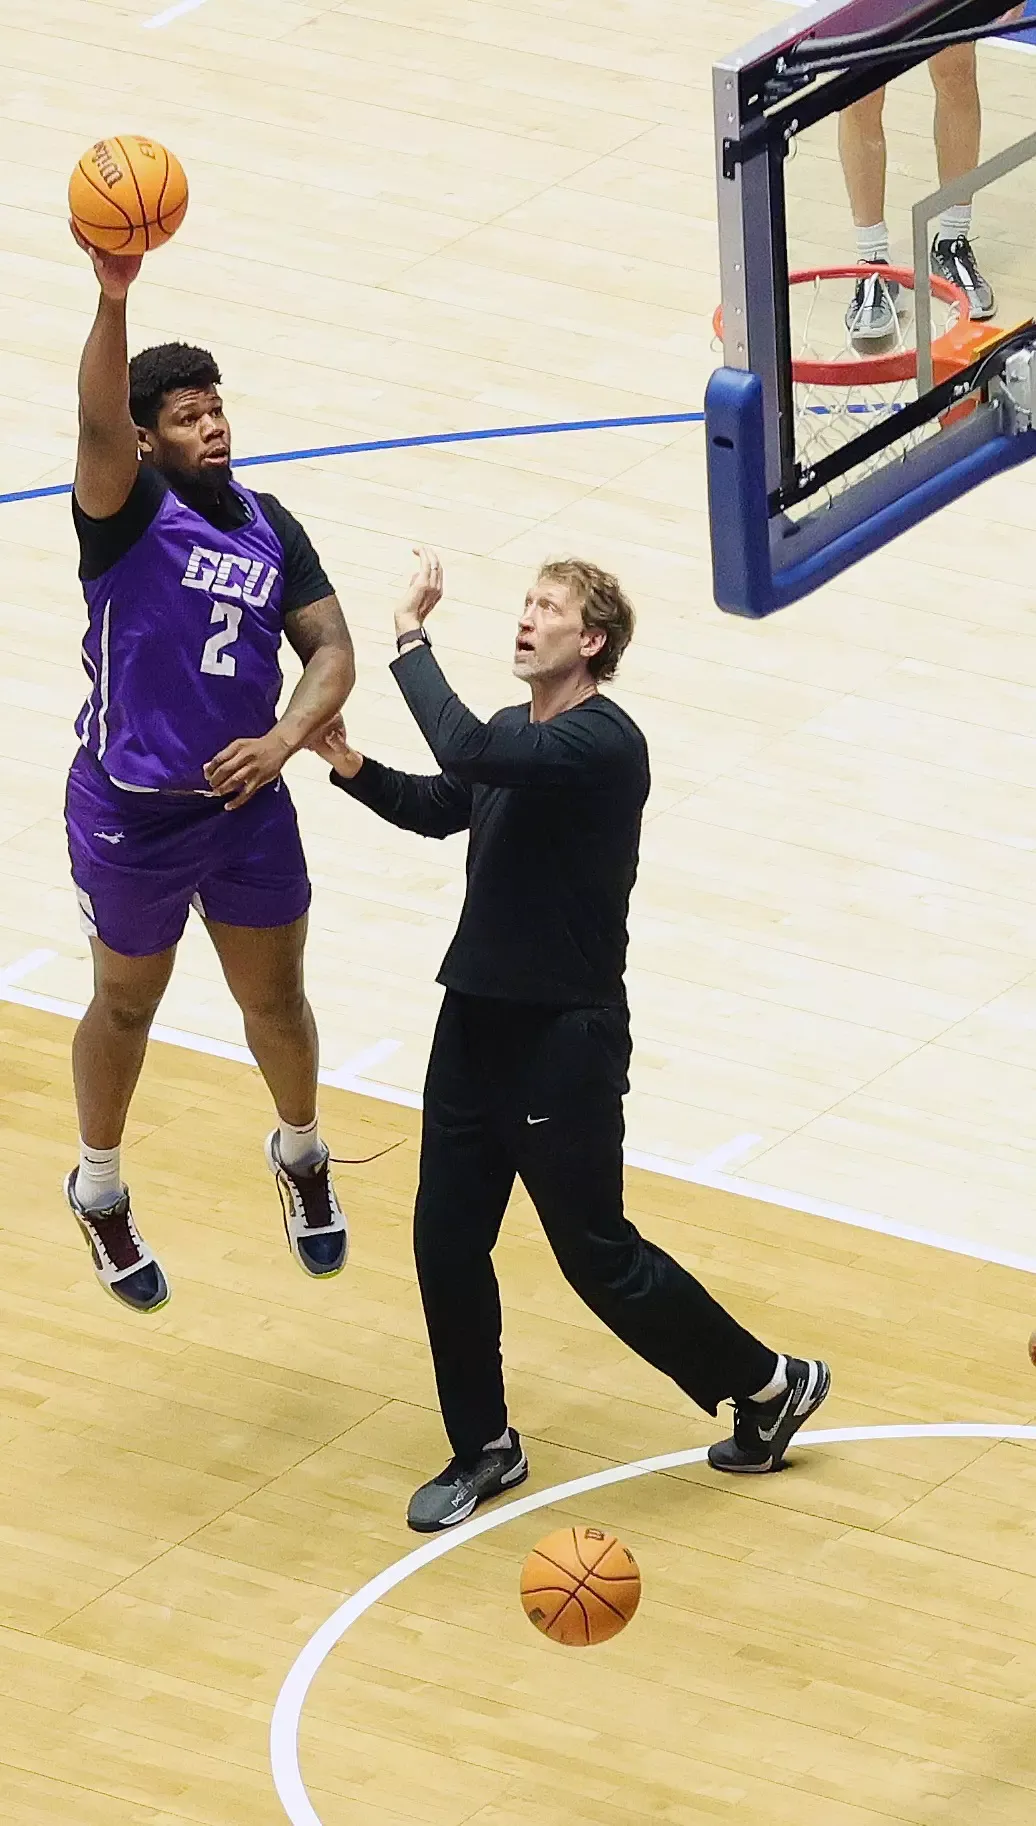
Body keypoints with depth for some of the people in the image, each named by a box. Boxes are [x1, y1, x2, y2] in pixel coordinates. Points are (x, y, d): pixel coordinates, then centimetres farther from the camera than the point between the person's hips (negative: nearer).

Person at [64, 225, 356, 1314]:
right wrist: (114, 297, -50)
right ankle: (99, 1191, 34)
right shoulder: (126, 510, -13)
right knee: (126, 1004, 14)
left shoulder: (269, 529, 4)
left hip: (248, 803, 4)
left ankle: (300, 1154, 44)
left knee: (275, 998, 17)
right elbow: (97, 421, -33)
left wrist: (283, 739, -21)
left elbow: (330, 651, 0)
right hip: (132, 810, -4)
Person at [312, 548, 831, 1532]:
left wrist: (411, 637, -26)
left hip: (566, 1041, -8)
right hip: (477, 1020, 8)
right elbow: (441, 805, 25)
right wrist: (352, 767, 7)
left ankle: (770, 1384, 22)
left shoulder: (603, 744, -21)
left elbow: (468, 753, -37)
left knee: (598, 1258, 3)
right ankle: (484, 1448, 25)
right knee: (446, 1247, 8)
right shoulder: (516, 734, 5)